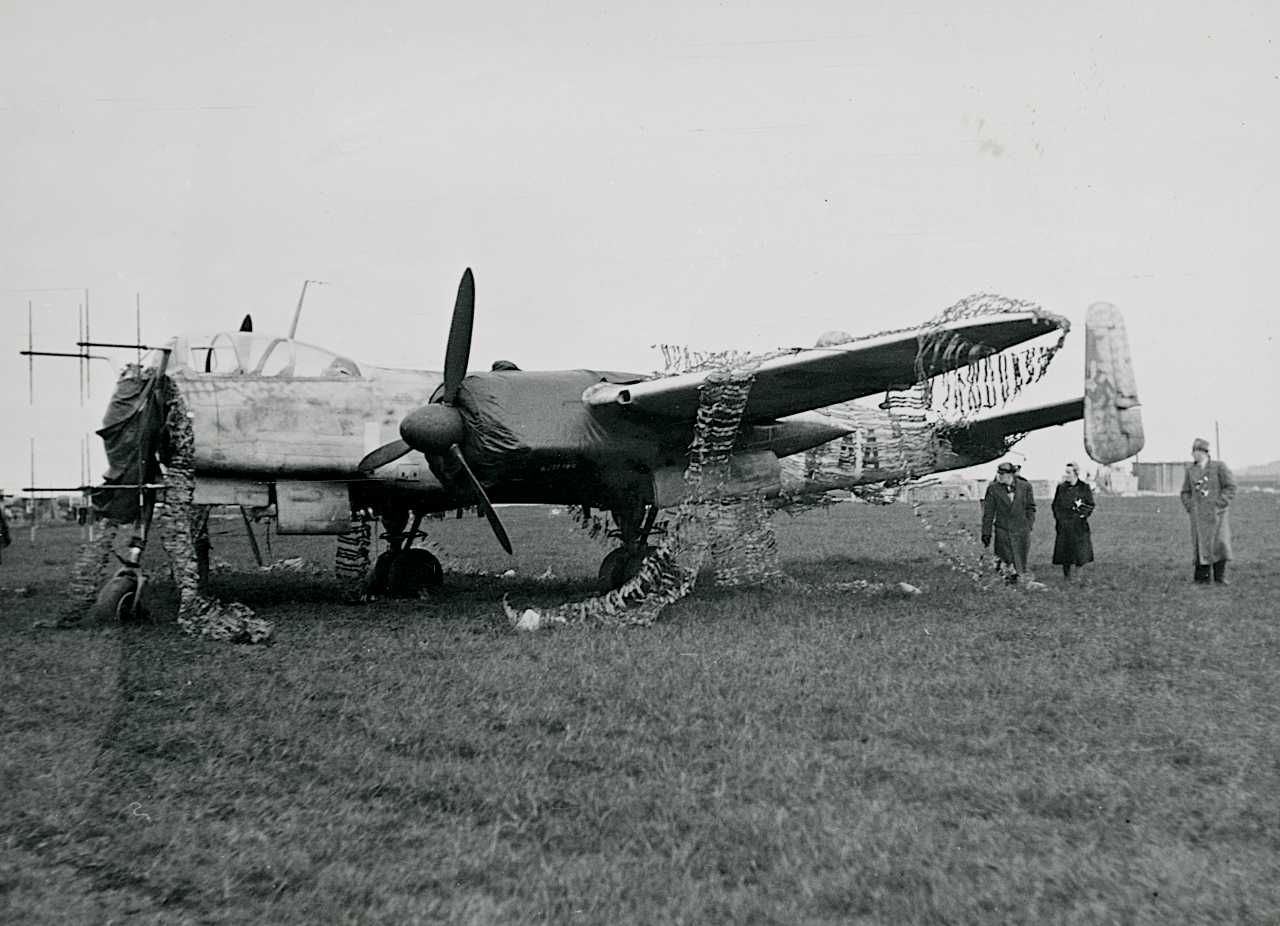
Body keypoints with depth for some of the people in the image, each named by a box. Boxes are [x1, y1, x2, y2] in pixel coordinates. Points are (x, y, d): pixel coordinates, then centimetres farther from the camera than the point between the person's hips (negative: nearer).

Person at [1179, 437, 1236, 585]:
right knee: (1201, 544, -1)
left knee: (1219, 543, -6)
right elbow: (1185, 492, 17)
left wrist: (1220, 505, -10)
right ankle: (1202, 577, 4)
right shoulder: (1190, 470, 11)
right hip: (1199, 515, 3)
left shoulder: (1218, 466, 1)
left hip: (1217, 513, -2)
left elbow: (1231, 487, -2)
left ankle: (1220, 577, 3)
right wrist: (1190, 507, 1)